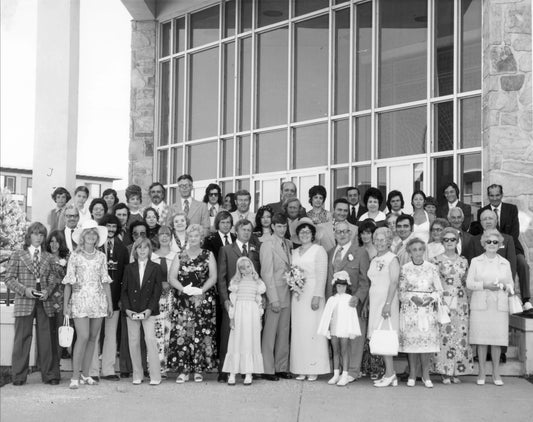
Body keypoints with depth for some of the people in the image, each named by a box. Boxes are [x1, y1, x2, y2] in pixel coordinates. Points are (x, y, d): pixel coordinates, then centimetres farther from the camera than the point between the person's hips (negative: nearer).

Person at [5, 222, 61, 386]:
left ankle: (49, 375, 9)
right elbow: (9, 278, 2)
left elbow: (53, 279, 11)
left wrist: (47, 291, -9)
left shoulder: (49, 257, 13)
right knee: (22, 338, -1)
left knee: (46, 339, 2)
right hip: (24, 302, -2)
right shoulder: (18, 255, 7)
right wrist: (24, 290, -11)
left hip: (44, 302, 2)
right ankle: (19, 376, 7)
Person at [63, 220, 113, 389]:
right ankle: (75, 376, -9)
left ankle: (85, 374, 13)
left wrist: (110, 303, 8)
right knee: (83, 337, -13)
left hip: (98, 300, 4)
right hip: (80, 299, -4)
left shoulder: (101, 256, 9)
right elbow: (68, 282, 1)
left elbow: (105, 281, 11)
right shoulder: (75, 256, 0)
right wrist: (65, 304, -3)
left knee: (92, 338, 5)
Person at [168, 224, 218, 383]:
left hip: (204, 299, 0)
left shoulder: (208, 255, 9)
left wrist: (201, 290, -15)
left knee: (202, 333, -3)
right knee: (182, 333, -8)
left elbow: (213, 277, 0)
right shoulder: (180, 256, 12)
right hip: (183, 300, 1)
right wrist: (184, 288, -13)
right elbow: (171, 277, 4)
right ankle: (183, 371, -3)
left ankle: (198, 370, 5)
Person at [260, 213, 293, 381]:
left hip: (287, 292, 7)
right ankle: (268, 369, 5)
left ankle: (282, 367, 16)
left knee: (284, 332, 9)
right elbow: (267, 274, -12)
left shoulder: (288, 244, 11)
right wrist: (274, 299, -15)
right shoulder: (267, 245, -8)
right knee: (270, 333, -1)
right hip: (274, 293, -6)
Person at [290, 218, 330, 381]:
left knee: (312, 329, -7)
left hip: (312, 293, -5)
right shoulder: (295, 252, 17)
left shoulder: (319, 250, 0)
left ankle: (314, 370, -3)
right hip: (297, 295, 5)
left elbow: (322, 275, -8)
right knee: (298, 331, 2)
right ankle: (301, 370, 4)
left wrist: (317, 296, -16)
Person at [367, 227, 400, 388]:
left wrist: (387, 304, -21)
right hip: (374, 301, 8)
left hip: (387, 300, -8)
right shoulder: (374, 261, 17)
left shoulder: (392, 259, -6)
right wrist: (368, 304, 15)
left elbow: (394, 283, -14)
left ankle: (390, 373, -9)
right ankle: (390, 374, 8)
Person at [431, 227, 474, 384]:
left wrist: (468, 304, 11)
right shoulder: (436, 261, 1)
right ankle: (445, 373, 0)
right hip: (443, 302, -3)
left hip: (460, 303, 3)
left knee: (460, 336, 0)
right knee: (444, 335, -6)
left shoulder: (463, 261, 11)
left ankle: (456, 372, 7)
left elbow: (466, 284, 15)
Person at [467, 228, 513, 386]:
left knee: (497, 339, -2)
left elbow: (511, 284, 14)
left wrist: (503, 286, -8)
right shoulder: (475, 261, 8)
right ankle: (481, 373, 7)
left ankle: (496, 373, 8)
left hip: (500, 306, 1)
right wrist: (485, 285, -13)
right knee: (481, 339, -2)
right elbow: (469, 283, 2)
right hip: (480, 305, -1)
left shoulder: (505, 263, 13)